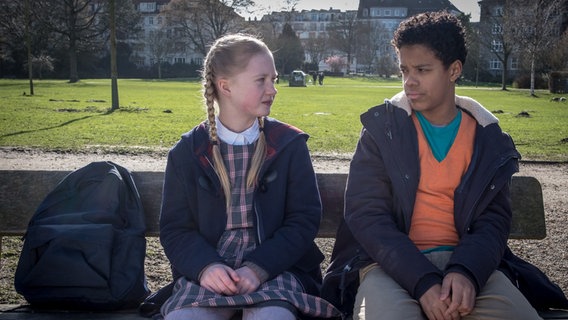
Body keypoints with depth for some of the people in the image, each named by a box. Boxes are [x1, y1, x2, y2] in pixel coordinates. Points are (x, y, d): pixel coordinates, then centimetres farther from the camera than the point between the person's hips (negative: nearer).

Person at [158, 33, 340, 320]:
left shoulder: (289, 144, 4)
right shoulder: (187, 152, 6)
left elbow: (304, 220, 0)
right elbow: (175, 228, 4)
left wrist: (259, 268, -15)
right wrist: (206, 266, -17)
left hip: (274, 268, 0)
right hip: (210, 271, 1)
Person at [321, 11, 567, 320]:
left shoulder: (490, 140, 8)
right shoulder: (382, 128, 1)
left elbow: (492, 220, 3)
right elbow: (366, 214, -6)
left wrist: (466, 270, -19)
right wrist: (423, 280, -19)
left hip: (464, 262, 2)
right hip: (393, 263, -2)